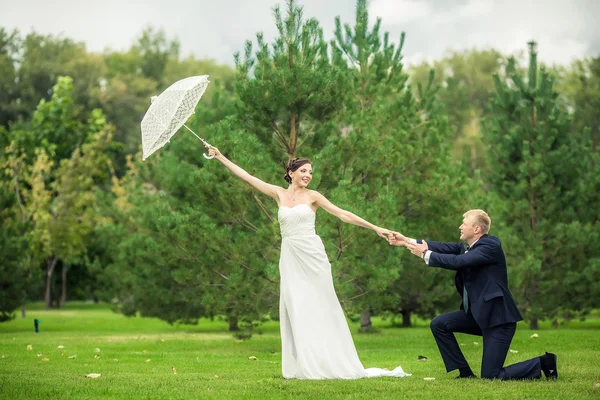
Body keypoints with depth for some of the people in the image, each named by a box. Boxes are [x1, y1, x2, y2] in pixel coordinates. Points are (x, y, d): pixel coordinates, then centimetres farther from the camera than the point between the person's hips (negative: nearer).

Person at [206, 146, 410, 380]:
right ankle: (305, 366, 1)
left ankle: (330, 363, 7)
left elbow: (343, 215, 1)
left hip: (312, 255, -2)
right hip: (290, 258, 2)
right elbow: (246, 176, 8)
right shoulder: (279, 194, 8)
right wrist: (220, 157, 6)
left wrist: (375, 228, -4)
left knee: (320, 307, 1)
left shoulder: (312, 196, 3)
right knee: (296, 309, -1)